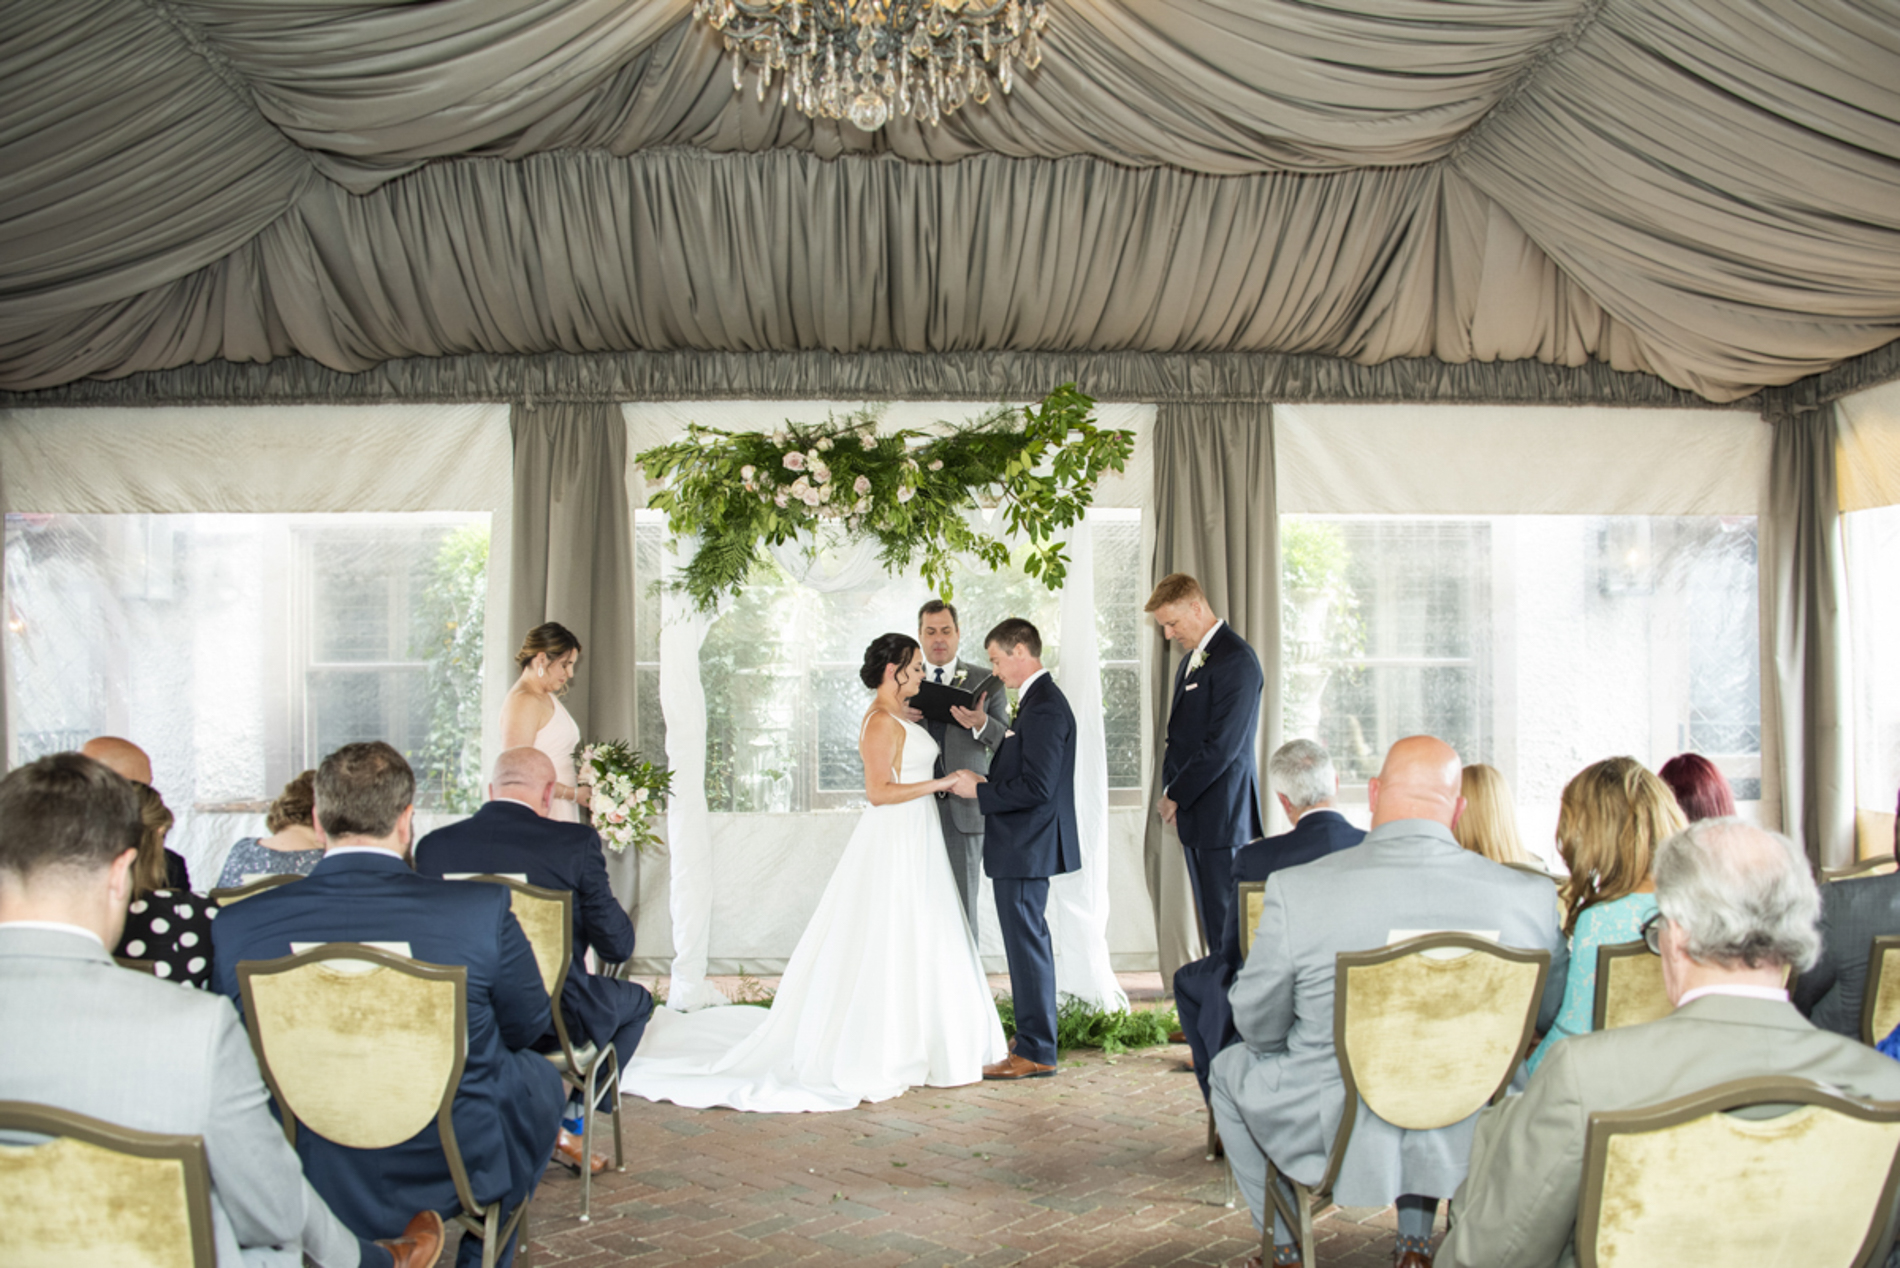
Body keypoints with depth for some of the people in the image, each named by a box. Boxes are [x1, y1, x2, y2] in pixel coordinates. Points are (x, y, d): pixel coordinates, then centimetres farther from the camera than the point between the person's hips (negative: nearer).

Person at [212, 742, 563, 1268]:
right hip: (458, 1178, -2)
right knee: (538, 1075, 28)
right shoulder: (482, 909, -19)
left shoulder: (236, 927, -13)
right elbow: (527, 1026, -3)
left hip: (308, 1189, 3)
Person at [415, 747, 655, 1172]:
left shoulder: (434, 845, -5)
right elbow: (618, 946, -10)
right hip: (559, 1022, -4)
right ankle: (570, 1122, 22)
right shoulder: (577, 842, -14)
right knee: (636, 1000, 27)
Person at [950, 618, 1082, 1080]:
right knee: (1030, 944, 17)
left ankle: (1035, 1052, 5)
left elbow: (1036, 787, -25)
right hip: (1026, 847, 11)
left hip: (1026, 848, -11)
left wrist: (979, 791, -16)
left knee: (1027, 944, -3)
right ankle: (1035, 1040, 28)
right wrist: (985, 782, 6)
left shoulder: (1045, 707, -19)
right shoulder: (1038, 701, 13)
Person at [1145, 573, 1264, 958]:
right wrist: (1172, 791, 7)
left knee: (1226, 924, -6)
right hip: (1196, 814, 9)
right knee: (1211, 922, 11)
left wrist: (1176, 795, -12)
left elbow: (1223, 745, -19)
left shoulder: (1236, 660, -14)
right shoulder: (1192, 658, 16)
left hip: (1222, 815, -9)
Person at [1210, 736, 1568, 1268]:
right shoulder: (1529, 895, -14)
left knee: (1230, 1066, 28)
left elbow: (1260, 1027, -9)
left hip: (1336, 1141, -2)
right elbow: (1548, 1015, 2)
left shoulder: (1296, 890, -21)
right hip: (1466, 1143, 3)